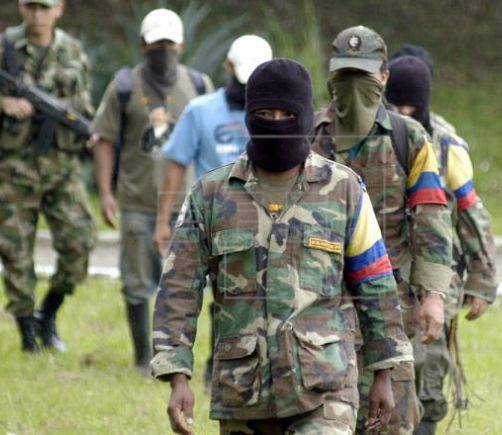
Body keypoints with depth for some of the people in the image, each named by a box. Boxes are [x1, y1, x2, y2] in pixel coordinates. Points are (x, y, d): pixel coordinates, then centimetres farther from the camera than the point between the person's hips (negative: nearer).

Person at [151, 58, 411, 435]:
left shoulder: (344, 190, 0)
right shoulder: (211, 194, 2)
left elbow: (375, 285, 6)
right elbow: (179, 290, -1)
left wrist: (384, 375, 6)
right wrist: (178, 380, -9)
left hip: (322, 387, -2)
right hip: (243, 389, 2)